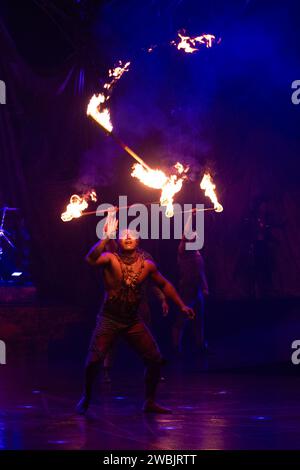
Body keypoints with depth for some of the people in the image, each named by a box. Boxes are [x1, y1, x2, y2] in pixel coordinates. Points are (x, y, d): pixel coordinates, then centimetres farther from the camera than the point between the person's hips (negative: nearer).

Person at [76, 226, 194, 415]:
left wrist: (181, 305, 13)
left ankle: (150, 402, 18)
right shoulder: (111, 259, -11)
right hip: (109, 319, -3)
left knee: (155, 359, -1)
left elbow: (164, 284, 15)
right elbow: (91, 259, -33)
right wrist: (106, 236, -39)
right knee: (94, 360, -15)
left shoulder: (147, 265, -1)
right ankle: (86, 397, 11)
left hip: (133, 321, 4)